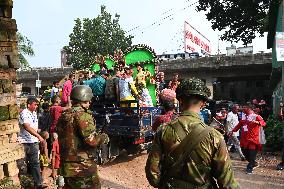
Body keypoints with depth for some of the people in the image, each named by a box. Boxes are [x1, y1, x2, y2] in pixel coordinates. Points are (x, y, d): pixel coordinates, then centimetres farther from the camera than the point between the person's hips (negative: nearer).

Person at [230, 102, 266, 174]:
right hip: (244, 140, 7)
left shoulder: (256, 116, -10)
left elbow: (263, 123, -22)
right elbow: (239, 125, 23)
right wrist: (232, 131, 21)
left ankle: (250, 167, 12)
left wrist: (257, 122, -42)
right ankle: (254, 163, 32)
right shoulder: (244, 117, 13)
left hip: (252, 139, -7)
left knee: (252, 154, -3)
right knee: (245, 153, 12)